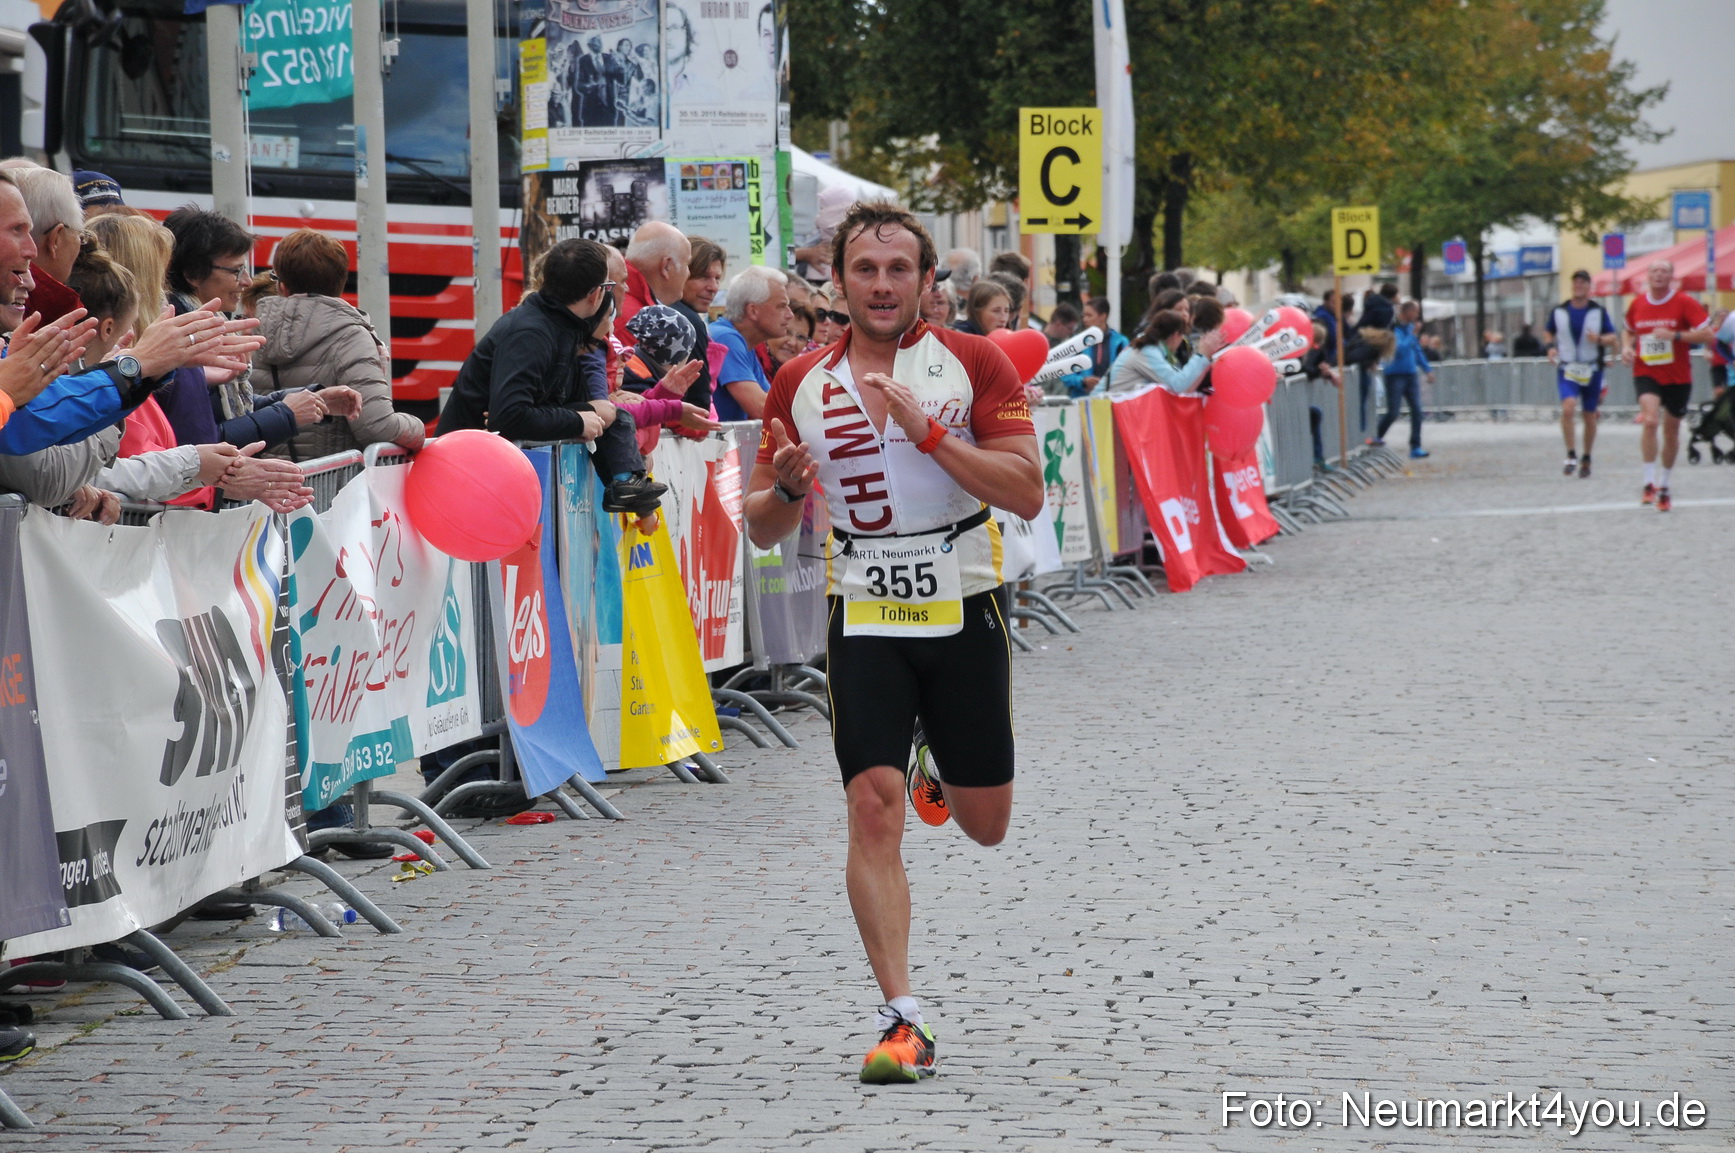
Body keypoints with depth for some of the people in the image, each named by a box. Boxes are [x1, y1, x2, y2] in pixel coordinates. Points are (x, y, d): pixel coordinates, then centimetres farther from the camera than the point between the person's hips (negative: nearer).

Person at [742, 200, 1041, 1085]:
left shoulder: (974, 365, -4)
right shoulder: (801, 384, 3)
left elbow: (1026, 494, -13)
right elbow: (762, 530, 8)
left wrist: (928, 432, -22)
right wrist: (787, 488, -15)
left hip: (964, 613, 0)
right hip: (864, 620, 0)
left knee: (985, 826, 10)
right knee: (873, 807, -15)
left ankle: (940, 771, 47)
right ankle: (902, 1020, -12)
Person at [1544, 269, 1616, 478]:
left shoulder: (1599, 312, 1)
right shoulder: (1559, 312, 2)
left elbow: (1613, 339, 2)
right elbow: (1550, 333, 17)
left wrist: (1599, 339, -19)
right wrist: (1551, 346, -4)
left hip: (1591, 371, 1)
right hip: (1567, 370, -1)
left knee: (1589, 416, 8)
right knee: (1567, 408, -23)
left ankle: (1586, 459, 25)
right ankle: (1571, 455, -13)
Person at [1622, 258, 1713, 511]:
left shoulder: (1684, 303, -9)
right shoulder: (1637, 304, 2)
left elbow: (1708, 335, -15)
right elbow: (1628, 331, 22)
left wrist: (1674, 335, -24)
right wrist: (1627, 346, 0)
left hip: (1677, 376, 0)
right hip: (1646, 374, 0)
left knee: (1671, 431, 11)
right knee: (1650, 420, -25)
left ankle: (1664, 486, 31)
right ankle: (1649, 483, -20)